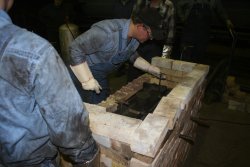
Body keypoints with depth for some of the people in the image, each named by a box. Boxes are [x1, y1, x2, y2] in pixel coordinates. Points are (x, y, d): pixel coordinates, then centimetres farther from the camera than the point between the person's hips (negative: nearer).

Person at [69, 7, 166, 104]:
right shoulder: (107, 32, -36)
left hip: (102, 77, 7)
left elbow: (132, 55, 11)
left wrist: (150, 68, 1)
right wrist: (87, 80, -30)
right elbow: (75, 49, -30)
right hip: (86, 73, -7)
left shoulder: (135, 36, -10)